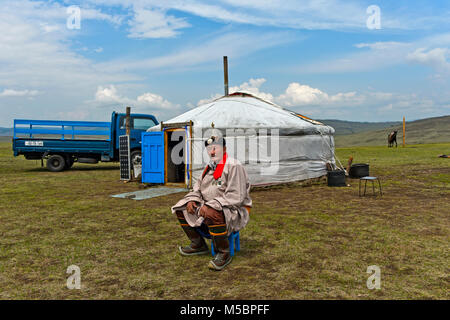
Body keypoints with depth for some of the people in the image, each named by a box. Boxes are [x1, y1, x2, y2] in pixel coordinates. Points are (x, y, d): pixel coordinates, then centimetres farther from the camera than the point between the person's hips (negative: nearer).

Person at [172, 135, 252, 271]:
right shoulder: (210, 167, 13)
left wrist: (210, 205, -28)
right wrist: (192, 200, -3)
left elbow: (235, 197, -24)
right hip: (208, 207, 9)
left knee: (213, 214, -40)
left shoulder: (234, 166, -14)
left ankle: (224, 253, -17)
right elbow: (197, 188, 20)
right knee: (180, 208, 5)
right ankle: (198, 244, 16)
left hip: (234, 211, -8)